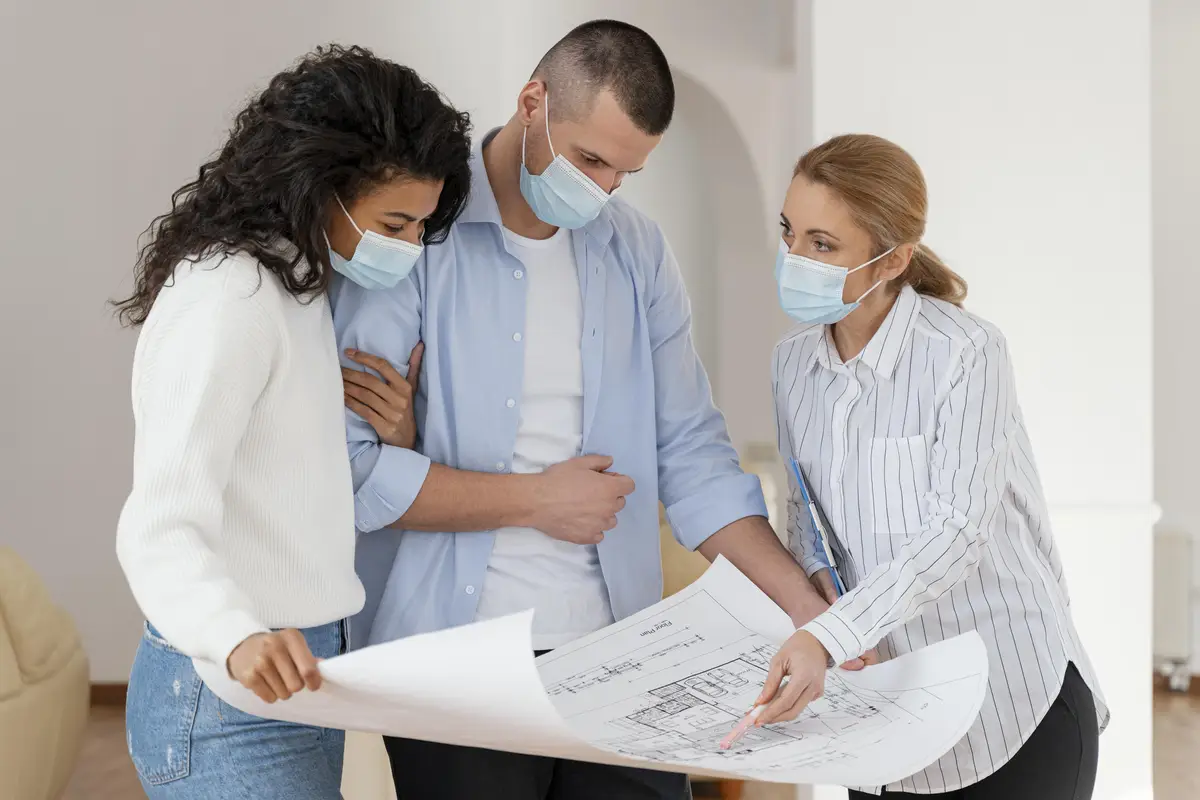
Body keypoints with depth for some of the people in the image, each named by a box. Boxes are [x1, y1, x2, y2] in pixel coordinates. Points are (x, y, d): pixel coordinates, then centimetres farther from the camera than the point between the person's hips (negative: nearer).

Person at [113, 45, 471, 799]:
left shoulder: (300, 288, 11)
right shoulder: (226, 296, -17)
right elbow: (161, 529, -25)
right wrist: (238, 638, -43)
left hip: (295, 679, 9)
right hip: (230, 705, -9)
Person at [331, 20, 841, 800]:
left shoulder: (639, 253, 7)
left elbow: (691, 454, 8)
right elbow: (346, 467, -16)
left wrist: (809, 609, -2)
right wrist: (535, 499, -9)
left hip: (618, 648, 4)